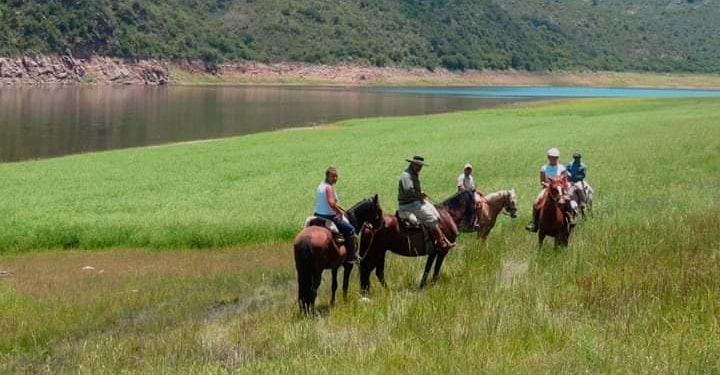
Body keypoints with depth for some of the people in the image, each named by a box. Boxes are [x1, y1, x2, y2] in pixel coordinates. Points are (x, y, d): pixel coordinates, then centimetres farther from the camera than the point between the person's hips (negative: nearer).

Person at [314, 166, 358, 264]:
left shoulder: (320, 186, 11)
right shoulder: (329, 187, -19)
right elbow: (332, 203, -32)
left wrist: (341, 210, 24)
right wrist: (340, 213, -17)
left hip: (318, 216, 10)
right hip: (328, 217, -10)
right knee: (350, 229, 2)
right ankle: (351, 257, 1)